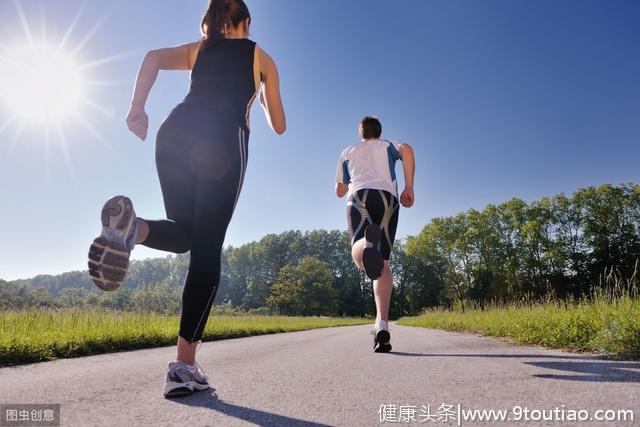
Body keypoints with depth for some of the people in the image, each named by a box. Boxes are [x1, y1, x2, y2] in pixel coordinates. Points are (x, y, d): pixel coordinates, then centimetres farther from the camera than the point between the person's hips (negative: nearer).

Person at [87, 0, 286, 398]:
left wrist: (138, 108, 1)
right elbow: (279, 126, 29)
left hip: (176, 132, 3)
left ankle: (134, 228, -19)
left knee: (183, 232, 18)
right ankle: (184, 367, -7)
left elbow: (154, 58, 8)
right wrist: (264, 98, 48)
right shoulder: (262, 57, 26)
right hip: (224, 141, -3)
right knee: (206, 251, -3)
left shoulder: (197, 49, 31)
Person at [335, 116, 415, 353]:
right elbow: (407, 150, 3)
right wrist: (409, 187, 4)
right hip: (388, 197, 1)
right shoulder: (388, 145, 29)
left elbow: (340, 191, 34)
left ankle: (367, 242, -62)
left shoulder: (347, 152, 33)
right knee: (383, 263, 0)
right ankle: (382, 325, -16)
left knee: (359, 255, -22)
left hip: (359, 196, 0)